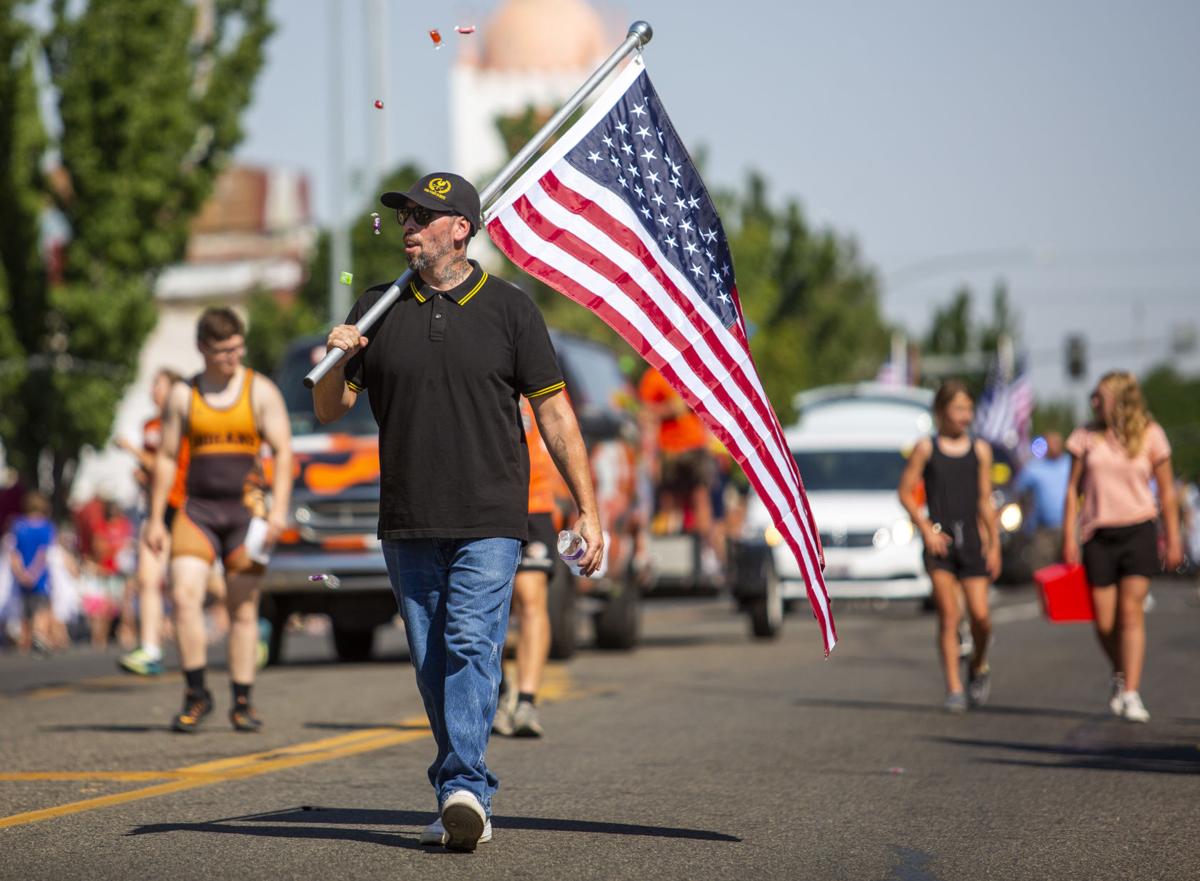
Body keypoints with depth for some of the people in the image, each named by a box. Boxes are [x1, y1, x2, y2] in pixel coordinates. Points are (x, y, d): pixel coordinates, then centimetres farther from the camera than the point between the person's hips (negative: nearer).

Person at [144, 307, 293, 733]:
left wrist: (279, 509, -13)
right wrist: (155, 519, 6)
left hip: (246, 510, -1)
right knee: (184, 595, -16)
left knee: (243, 608, 1)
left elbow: (283, 451, -1)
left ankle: (242, 702, 9)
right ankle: (196, 694, -6)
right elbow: (166, 458, 11)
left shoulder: (261, 390, 3)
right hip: (197, 509, 1)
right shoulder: (183, 395, 8)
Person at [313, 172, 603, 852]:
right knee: (433, 662, 6)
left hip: (488, 521, -4)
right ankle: (469, 800, 14)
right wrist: (334, 360, -10)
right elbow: (328, 410, 12)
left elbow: (554, 412, 3)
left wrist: (588, 510, -1)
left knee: (472, 648, -16)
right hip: (408, 526, 4)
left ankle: (463, 789, -22)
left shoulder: (509, 308, 2)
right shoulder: (379, 310, 10)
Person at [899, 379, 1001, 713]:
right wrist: (926, 529, -6)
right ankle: (954, 688, -4)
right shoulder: (926, 448, 3)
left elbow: (985, 500, 12)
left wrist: (994, 544, 8)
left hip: (972, 540, 2)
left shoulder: (980, 450, 10)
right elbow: (906, 492, 4)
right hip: (939, 541, -2)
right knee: (948, 615, -7)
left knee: (980, 614, -6)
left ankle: (978, 666, 23)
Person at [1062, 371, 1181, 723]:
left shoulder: (1150, 435, 1)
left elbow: (1166, 490, 7)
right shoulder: (1086, 436, 4)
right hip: (1099, 536, 2)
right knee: (1105, 622, 2)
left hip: (1138, 532, -2)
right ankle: (1120, 675, 31)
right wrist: (1069, 538, 1)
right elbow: (1074, 489, 7)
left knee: (1132, 611, -13)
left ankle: (1131, 695, -15)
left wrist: (1173, 539, 5)